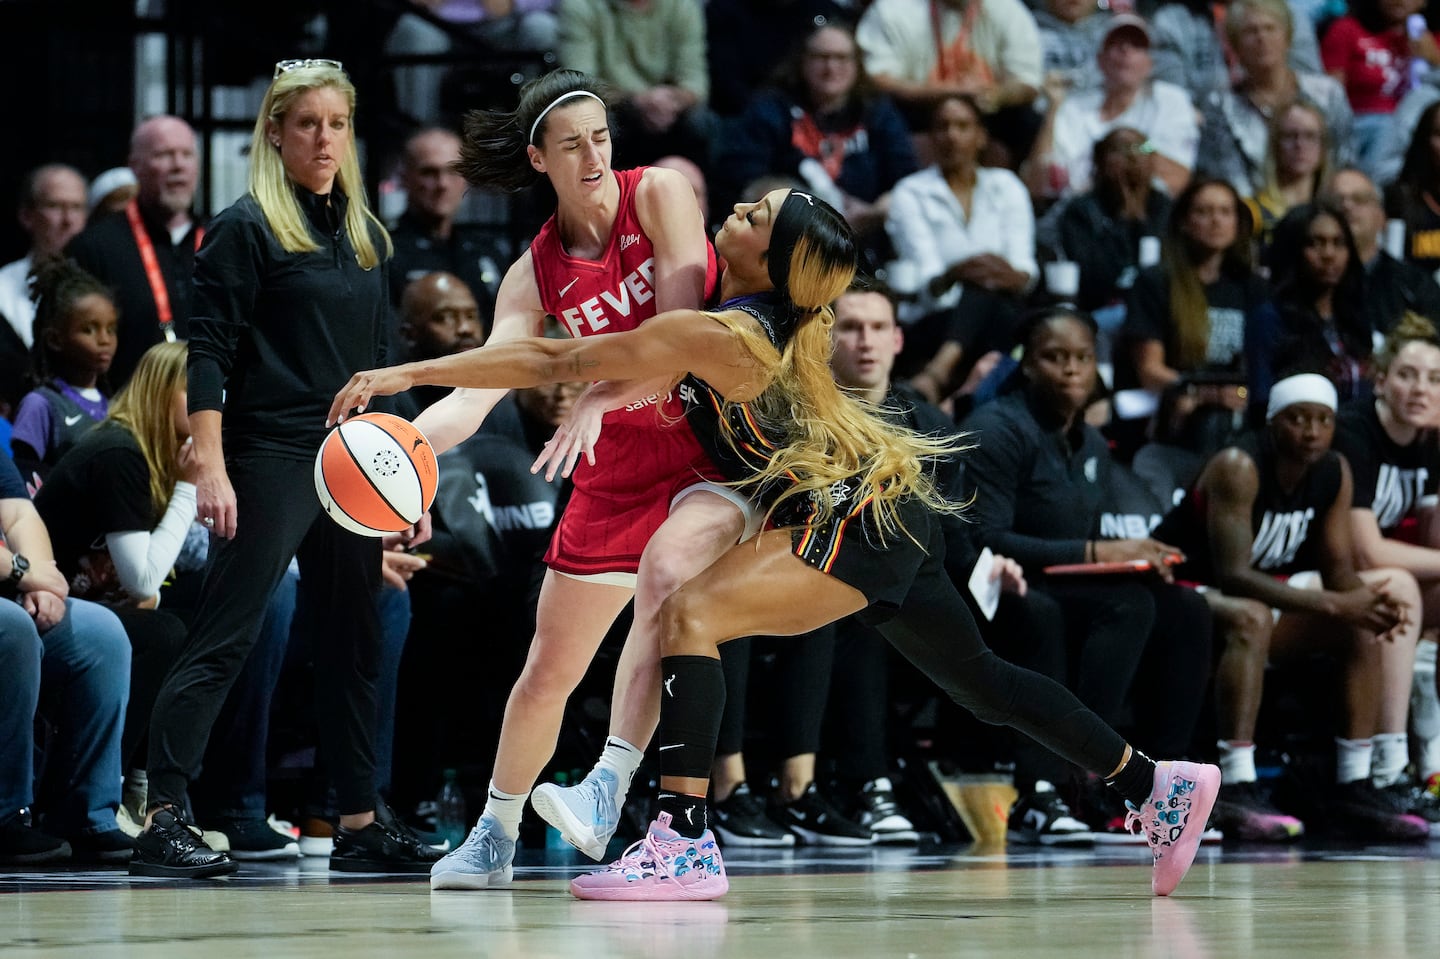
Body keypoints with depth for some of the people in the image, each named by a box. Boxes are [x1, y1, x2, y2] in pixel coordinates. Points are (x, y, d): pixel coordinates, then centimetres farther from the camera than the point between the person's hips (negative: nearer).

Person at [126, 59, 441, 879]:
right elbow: (208, 354, -10)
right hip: (269, 459, -7)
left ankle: (361, 825, 15)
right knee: (225, 639, -11)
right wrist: (210, 466, -18)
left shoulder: (367, 236, 16)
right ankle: (165, 819, -12)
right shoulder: (247, 229, -5)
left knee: (355, 643, 9)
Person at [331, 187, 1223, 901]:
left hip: (855, 521, -10)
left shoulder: (721, 337, -21)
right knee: (979, 678, 19)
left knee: (692, 614, -18)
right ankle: (1159, 786, 26)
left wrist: (405, 374, -15)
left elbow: (553, 362, -18)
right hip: (886, 512, 10)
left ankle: (685, 841, -22)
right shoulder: (788, 316, 3)